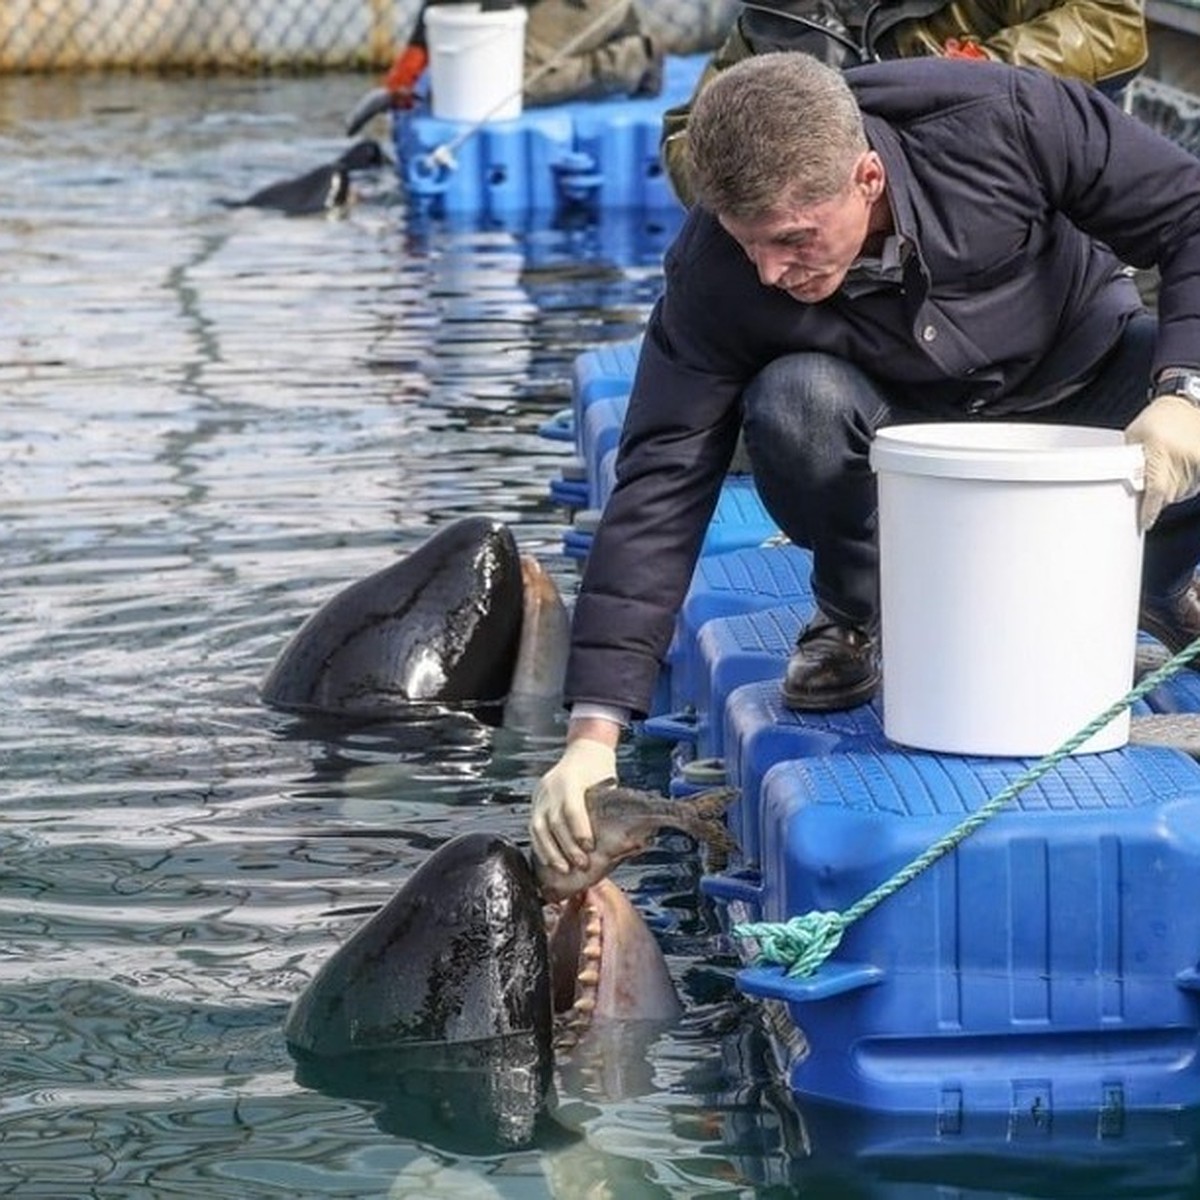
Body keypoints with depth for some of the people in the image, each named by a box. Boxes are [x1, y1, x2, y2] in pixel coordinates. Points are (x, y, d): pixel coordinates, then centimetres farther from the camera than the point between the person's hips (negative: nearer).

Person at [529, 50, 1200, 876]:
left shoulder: (1004, 120, -32)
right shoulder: (714, 277, -28)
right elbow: (659, 491, -29)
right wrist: (595, 733, -36)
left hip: (1080, 376, 1)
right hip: (899, 426, -1)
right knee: (793, 402, -35)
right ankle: (855, 616, -5)